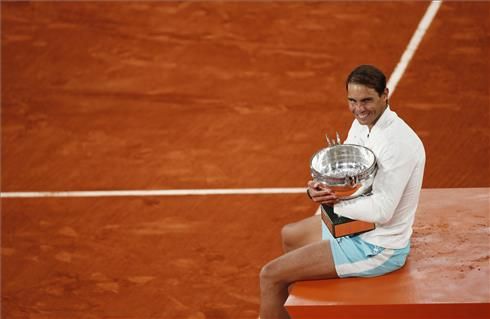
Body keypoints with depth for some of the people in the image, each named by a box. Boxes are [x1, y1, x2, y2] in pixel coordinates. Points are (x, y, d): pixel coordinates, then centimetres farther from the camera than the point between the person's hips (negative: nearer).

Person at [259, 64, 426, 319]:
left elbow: (381, 211, -31)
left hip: (378, 249, -10)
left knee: (271, 277, -11)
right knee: (290, 235, 31)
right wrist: (320, 188, -15)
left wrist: (334, 201, -21)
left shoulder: (398, 142, -29)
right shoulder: (362, 124, 0)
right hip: (357, 225, 10)